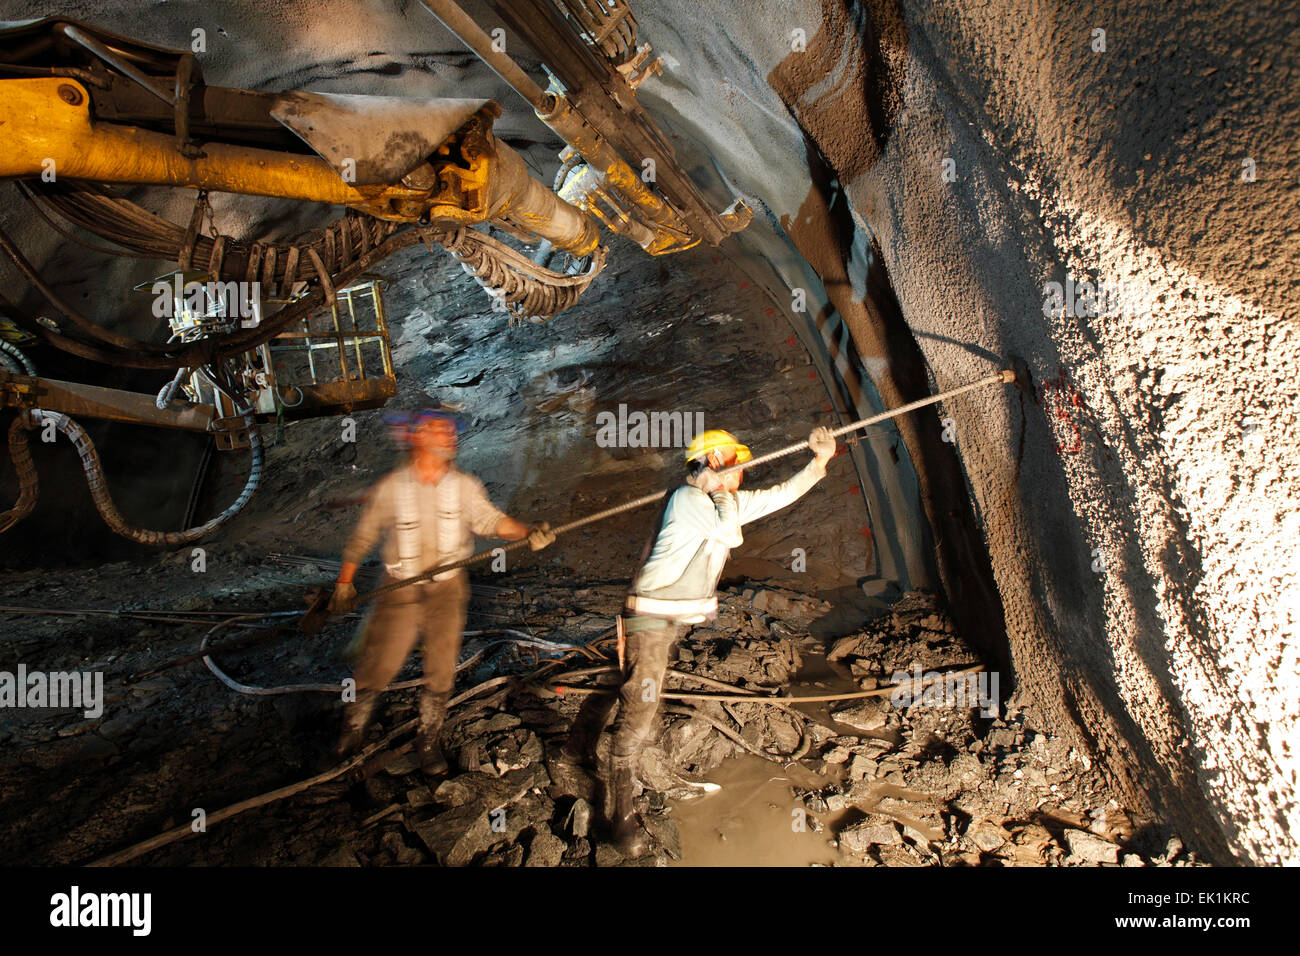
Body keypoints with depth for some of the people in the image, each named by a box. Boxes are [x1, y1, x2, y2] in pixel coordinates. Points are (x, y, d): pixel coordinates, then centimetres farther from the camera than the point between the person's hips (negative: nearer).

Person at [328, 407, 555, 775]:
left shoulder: (464, 486, -3)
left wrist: (527, 533, -33)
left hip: (447, 589, 1)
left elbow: (490, 519, -15)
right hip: (401, 590, -1)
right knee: (377, 666, 5)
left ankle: (429, 741, 25)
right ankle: (353, 729, 32)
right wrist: (344, 581, 3)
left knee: (441, 669, 6)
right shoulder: (391, 487, -6)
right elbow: (364, 535, 2)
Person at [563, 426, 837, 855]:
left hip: (680, 618, 9)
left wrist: (818, 462, 4)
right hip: (651, 618, -9)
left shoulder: (727, 501, 10)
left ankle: (578, 747, 42)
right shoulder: (686, 498, -16)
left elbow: (779, 495, 11)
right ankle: (623, 812, 2)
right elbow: (731, 534, -20)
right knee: (639, 708, -7)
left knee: (625, 683, 21)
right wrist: (722, 492, -8)